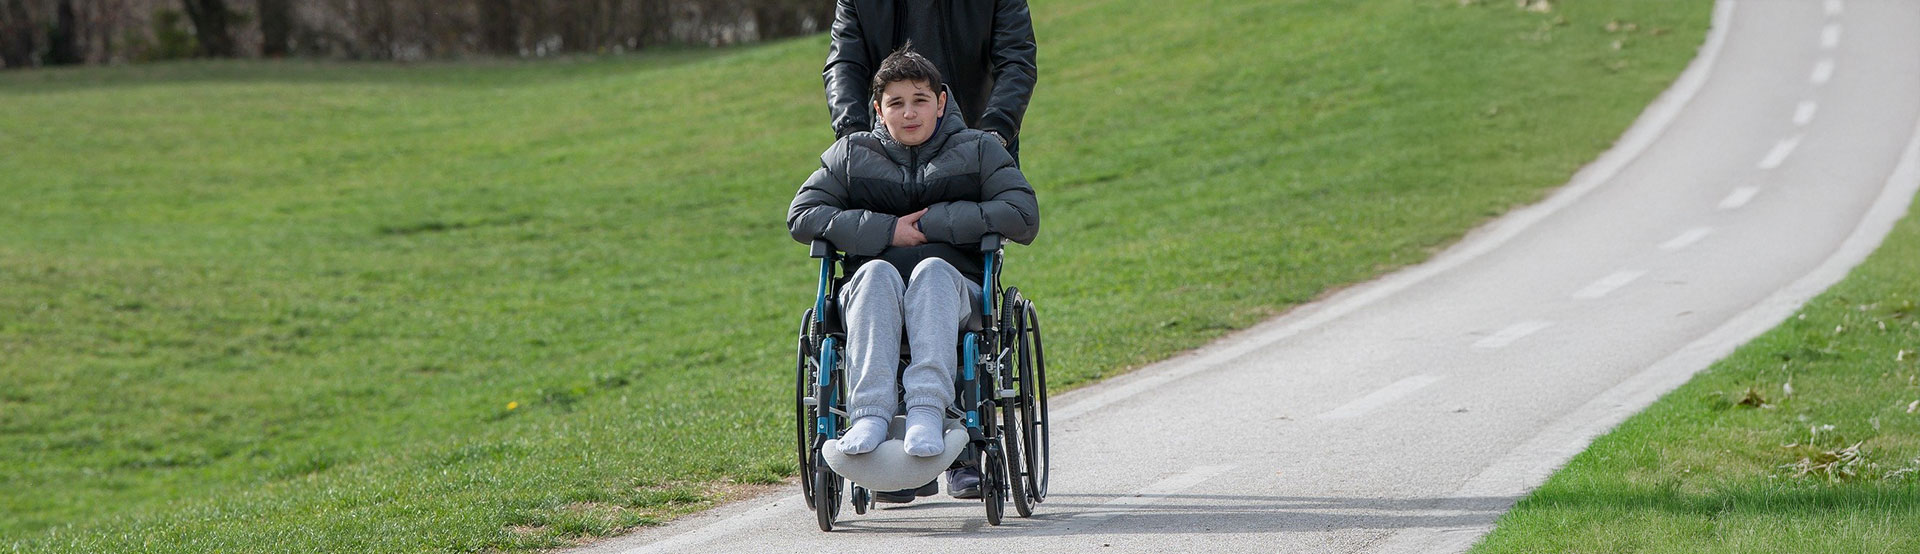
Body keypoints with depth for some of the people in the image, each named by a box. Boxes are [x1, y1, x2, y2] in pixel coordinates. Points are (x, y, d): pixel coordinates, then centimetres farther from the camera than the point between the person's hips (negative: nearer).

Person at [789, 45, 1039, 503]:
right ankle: (869, 414, -51)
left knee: (933, 270, -37)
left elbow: (1024, 217, 1)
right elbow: (801, 216, 7)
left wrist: (935, 223, -4)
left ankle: (927, 409, -53)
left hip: (955, 288, -1)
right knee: (877, 272, -35)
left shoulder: (978, 151, 14)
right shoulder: (852, 155, 17)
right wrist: (887, 230, -4)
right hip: (872, 294, 1)